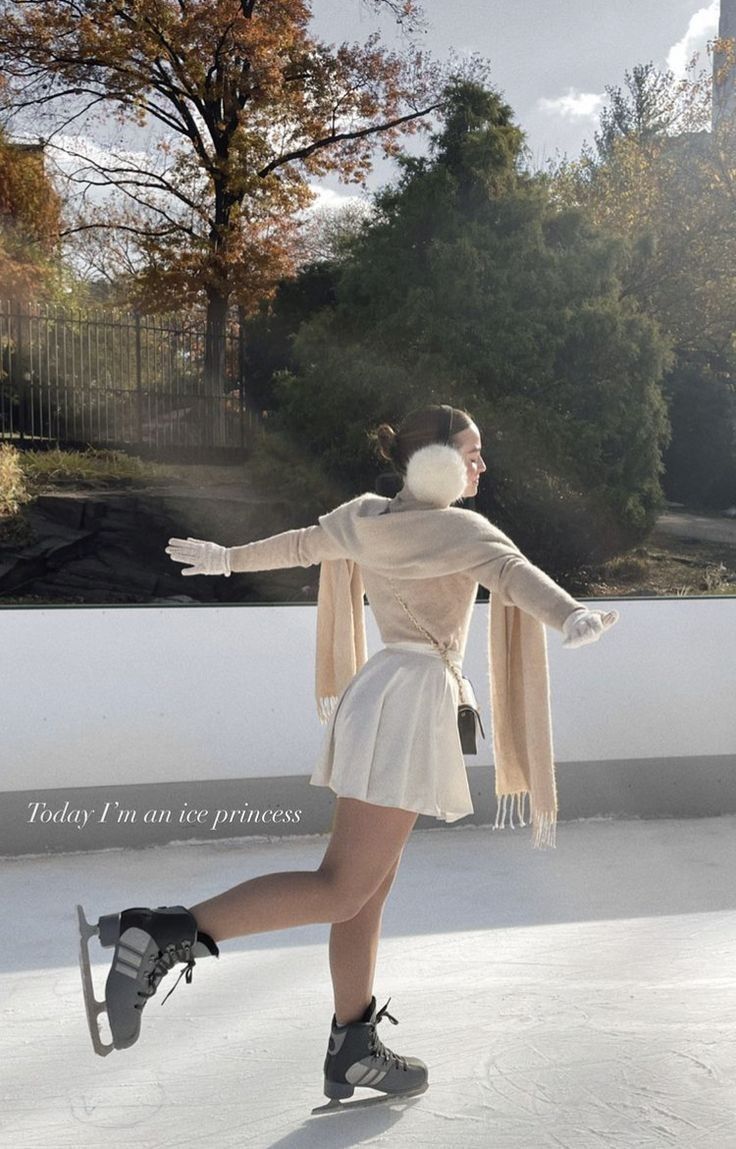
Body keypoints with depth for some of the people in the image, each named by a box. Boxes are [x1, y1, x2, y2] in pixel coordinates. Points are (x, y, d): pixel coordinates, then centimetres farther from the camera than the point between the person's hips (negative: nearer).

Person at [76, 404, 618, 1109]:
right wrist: (570, 619, -43)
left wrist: (224, 559, 44)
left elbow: (298, 543, 27)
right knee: (343, 889, -13)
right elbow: (511, 572, -25)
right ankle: (163, 934, -23)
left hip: (373, 691, 9)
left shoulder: (365, 516, 13)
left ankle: (353, 1051, 18)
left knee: (369, 890, 11)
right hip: (411, 699, -9)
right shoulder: (463, 530, -6)